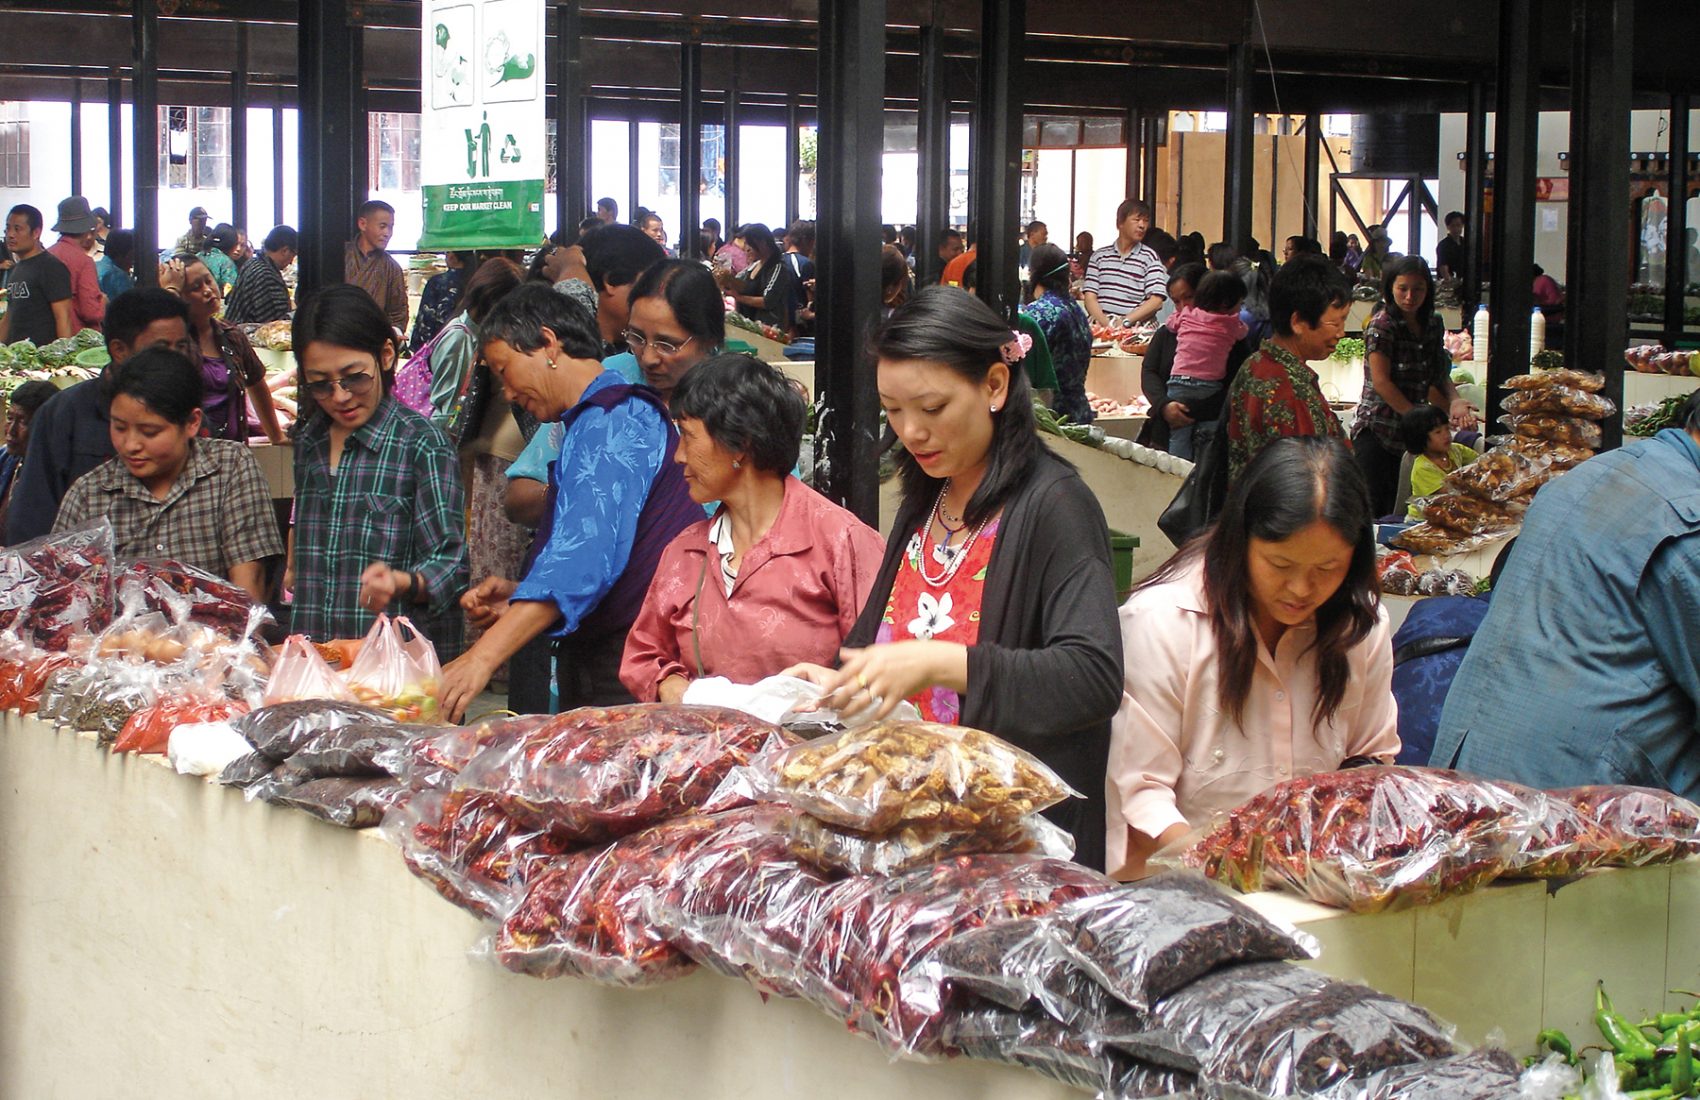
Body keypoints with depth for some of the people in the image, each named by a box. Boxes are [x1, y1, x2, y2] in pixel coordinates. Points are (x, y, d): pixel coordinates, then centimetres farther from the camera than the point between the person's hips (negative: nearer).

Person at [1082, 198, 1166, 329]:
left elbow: (1156, 302, -2)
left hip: (1134, 329, -2)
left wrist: (1125, 321, -13)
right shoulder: (1099, 256, 14)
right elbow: (1090, 297, 7)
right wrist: (1106, 323, -11)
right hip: (1100, 327, 2)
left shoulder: (1149, 257, 7)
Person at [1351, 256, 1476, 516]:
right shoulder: (1381, 325, -11)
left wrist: (1454, 402, -6)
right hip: (1377, 433, -7)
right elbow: (1381, 382, -15)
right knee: (1375, 511, -10)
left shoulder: (1432, 324, 10)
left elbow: (1438, 375, 15)